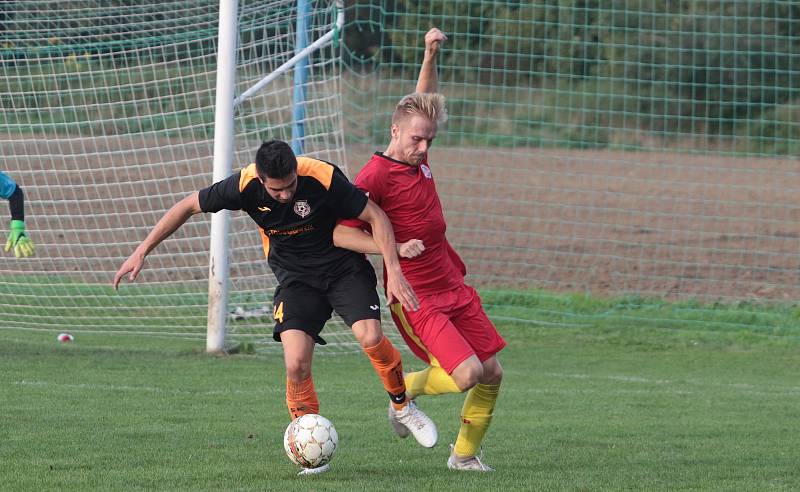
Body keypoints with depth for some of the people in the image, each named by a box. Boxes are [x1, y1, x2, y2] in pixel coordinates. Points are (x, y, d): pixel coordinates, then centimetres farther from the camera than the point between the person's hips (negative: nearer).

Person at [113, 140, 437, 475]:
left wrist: (394, 271, -24)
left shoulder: (324, 178, -26)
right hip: (295, 278, 1)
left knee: (370, 337, -25)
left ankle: (402, 405, 5)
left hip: (344, 266, -1)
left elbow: (375, 216, -16)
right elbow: (187, 207, -7)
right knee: (296, 365, -18)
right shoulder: (245, 186, -20)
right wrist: (142, 252, -8)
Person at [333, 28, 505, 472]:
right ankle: (406, 390, 10)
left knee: (492, 373, 4)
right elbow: (339, 233, -15)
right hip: (417, 298, -8)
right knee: (467, 375, -19)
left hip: (454, 288, 8)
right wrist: (394, 248, -22)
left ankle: (465, 454, 20)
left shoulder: (418, 157, 7)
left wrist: (430, 56, 12)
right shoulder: (375, 176, -15)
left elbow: (424, 102, 24)